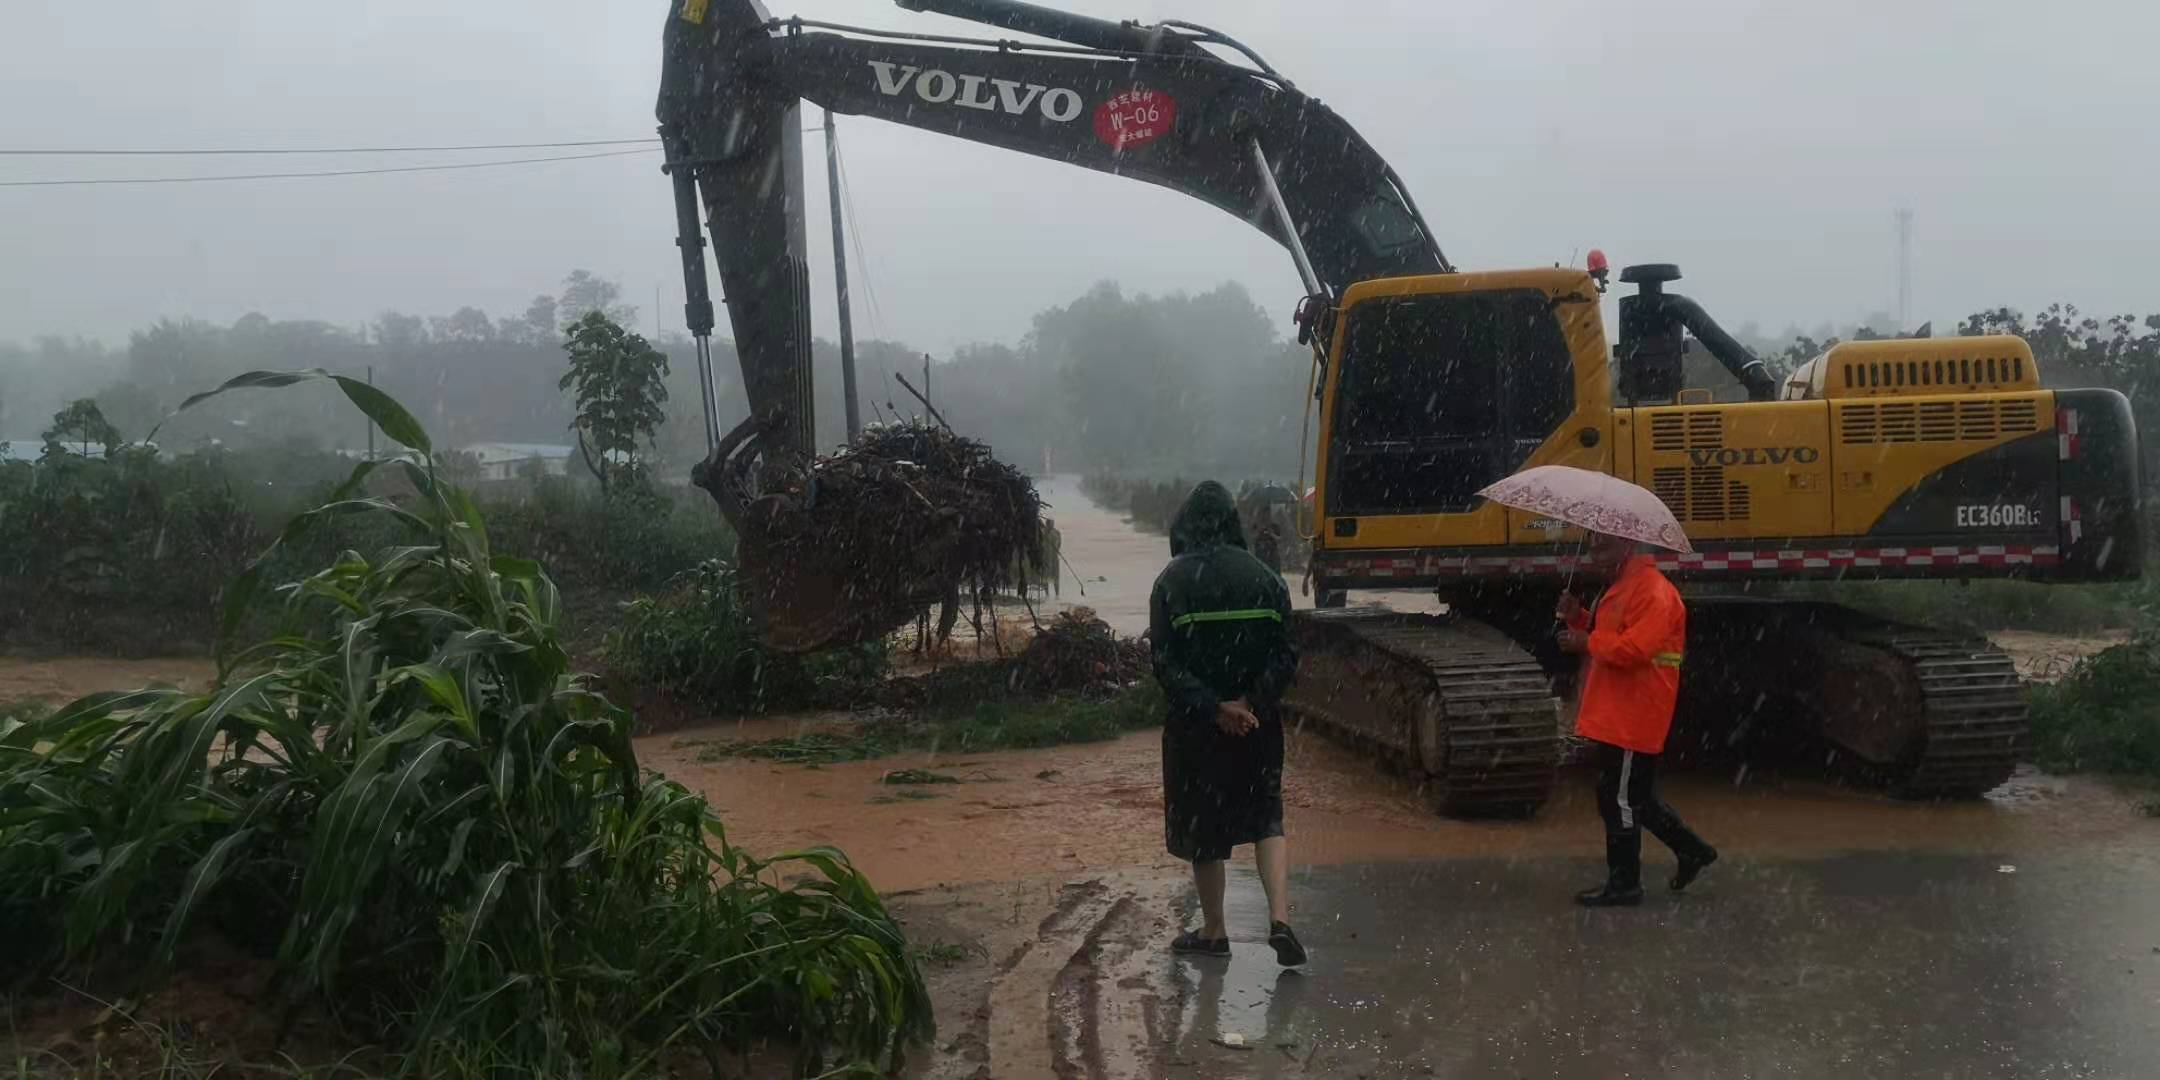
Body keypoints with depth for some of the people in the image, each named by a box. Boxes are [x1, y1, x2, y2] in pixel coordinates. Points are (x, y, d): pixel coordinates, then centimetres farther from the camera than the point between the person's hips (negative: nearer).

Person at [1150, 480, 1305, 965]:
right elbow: (1286, 655, -5)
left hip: (1195, 726, -2)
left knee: (1202, 826, 12)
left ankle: (1213, 931, 23)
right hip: (1259, 723, 2)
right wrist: (1251, 703, -11)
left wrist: (1213, 708, -15)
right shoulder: (1264, 578, 1)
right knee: (1266, 819, 14)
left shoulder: (1172, 581, -8)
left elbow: (1166, 662, -14)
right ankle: (1280, 918, -2)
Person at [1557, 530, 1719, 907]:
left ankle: (1623, 884, 8)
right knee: (1632, 797, 18)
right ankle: (1692, 850, 29)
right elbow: (1606, 638, 22)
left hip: (1633, 718, -10)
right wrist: (1579, 620, 5)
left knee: (1620, 799, -2)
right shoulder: (1619, 588, 17)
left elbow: (1635, 648, -27)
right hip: (1616, 716, 10)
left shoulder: (1651, 590, -17)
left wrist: (1586, 642, -18)